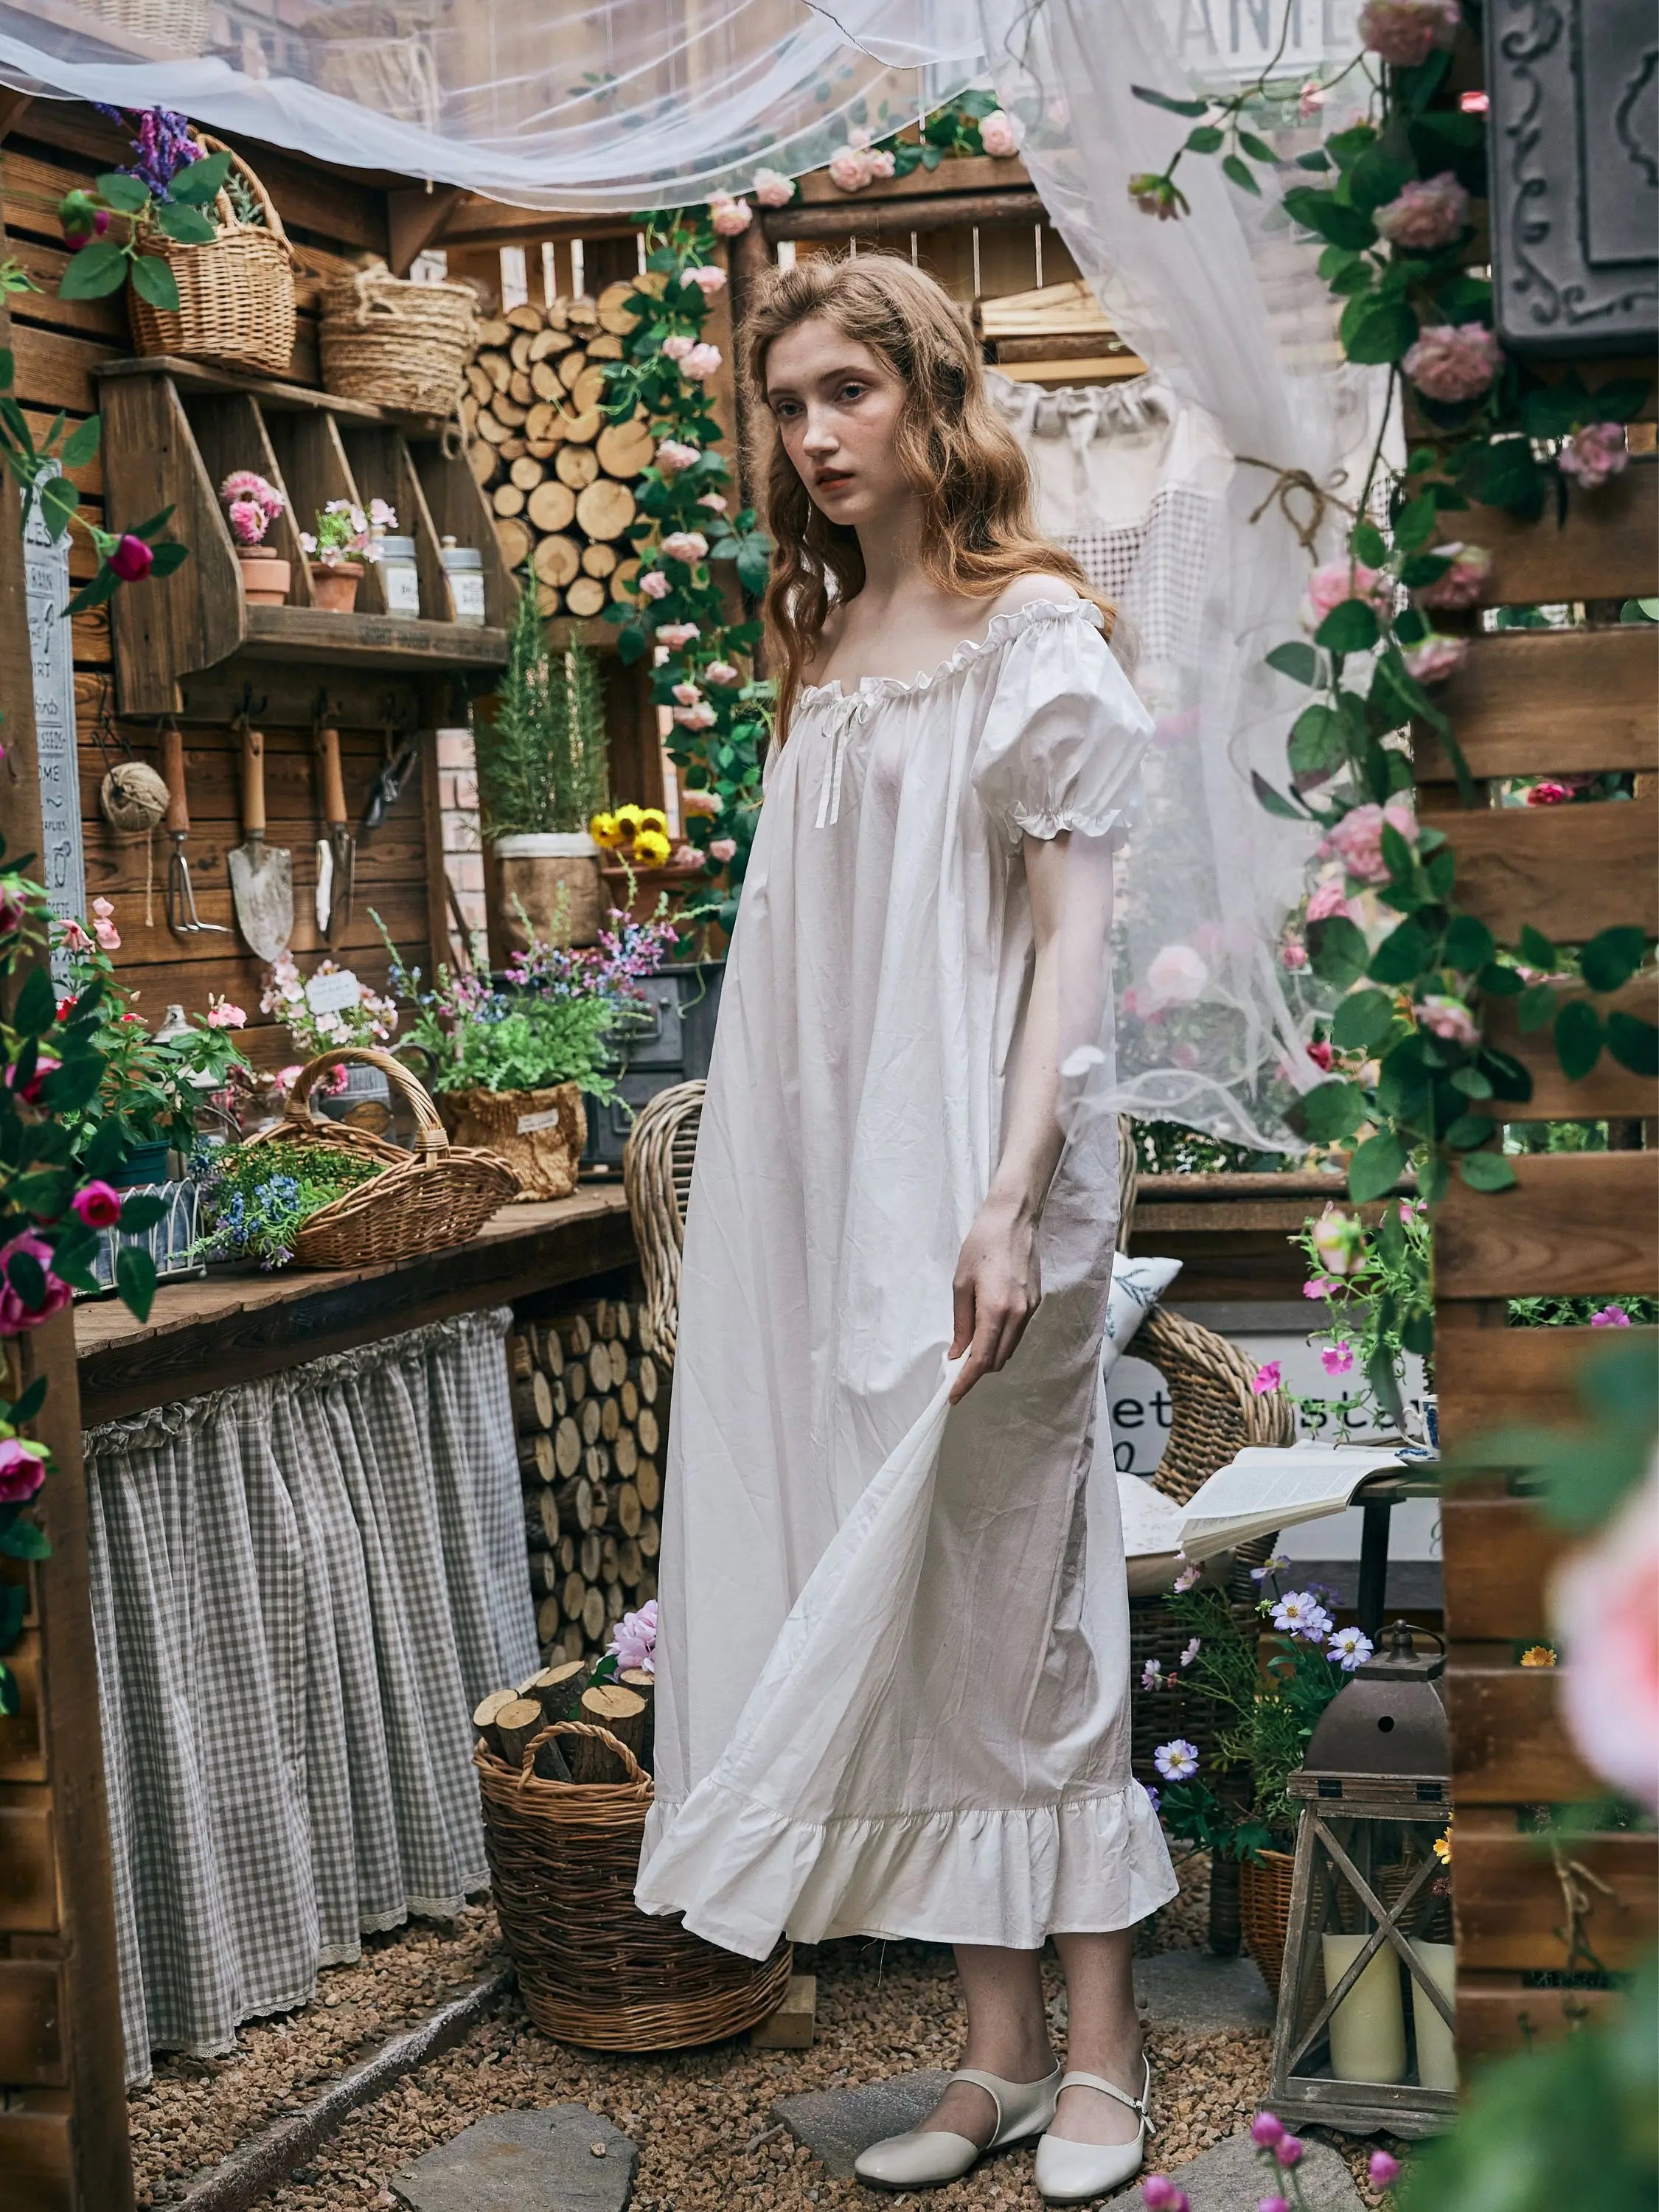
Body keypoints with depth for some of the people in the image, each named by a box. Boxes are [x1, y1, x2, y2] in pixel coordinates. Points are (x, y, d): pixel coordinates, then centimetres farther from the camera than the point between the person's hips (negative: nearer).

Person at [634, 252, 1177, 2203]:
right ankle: (998, 2049, 15)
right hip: (833, 1173, 6)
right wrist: (782, 1193, 12)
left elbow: (1074, 930, -11)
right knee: (898, 1592, 6)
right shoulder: (821, 647, 15)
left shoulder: (1031, 632, -4)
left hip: (974, 1173, -6)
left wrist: (1010, 1202, -20)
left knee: (1008, 1591, -2)